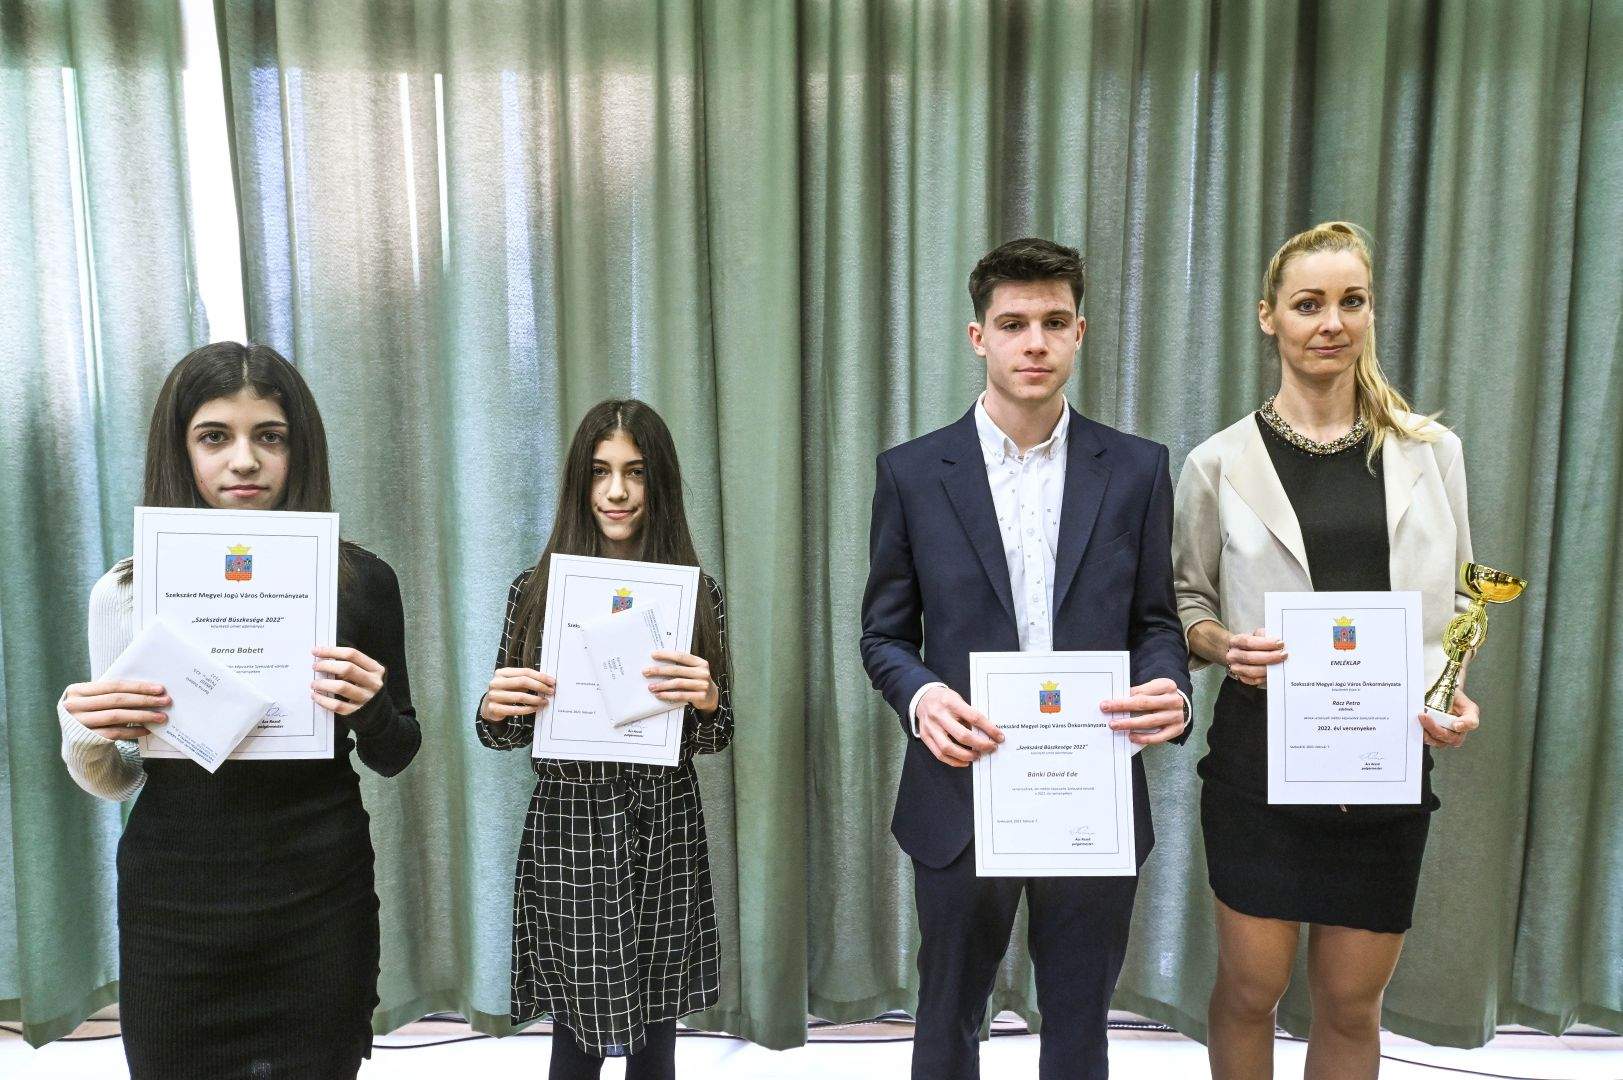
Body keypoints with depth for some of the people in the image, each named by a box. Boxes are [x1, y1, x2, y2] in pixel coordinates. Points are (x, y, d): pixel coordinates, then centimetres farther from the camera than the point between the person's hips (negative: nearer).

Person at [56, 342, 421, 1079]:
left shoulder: (359, 580, -6)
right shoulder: (128, 590, -3)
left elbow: (392, 760, 3)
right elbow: (119, 781, 6)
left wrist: (370, 706, -17)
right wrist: (83, 738, -14)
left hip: (320, 907, -1)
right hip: (173, 914, 1)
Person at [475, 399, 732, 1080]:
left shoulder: (697, 594, 0)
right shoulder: (535, 590, -1)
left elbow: (715, 739, 3)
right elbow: (506, 732, 6)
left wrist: (707, 699, -18)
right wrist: (494, 709, -16)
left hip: (664, 839, 1)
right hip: (569, 833, -1)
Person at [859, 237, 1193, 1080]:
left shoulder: (1136, 469, 1)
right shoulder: (912, 473, -3)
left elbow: (1155, 620, 5)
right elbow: (884, 634, 2)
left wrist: (1168, 689, -17)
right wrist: (920, 695, -19)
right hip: (961, 795, -1)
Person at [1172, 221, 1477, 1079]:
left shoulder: (1431, 451, 4)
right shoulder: (1221, 462, -2)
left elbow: (1457, 600, 11)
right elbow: (1185, 600, 6)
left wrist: (1457, 690, -6)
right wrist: (1224, 645, -15)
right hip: (1261, 753, -2)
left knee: (1351, 1002, 13)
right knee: (1250, 987, 11)